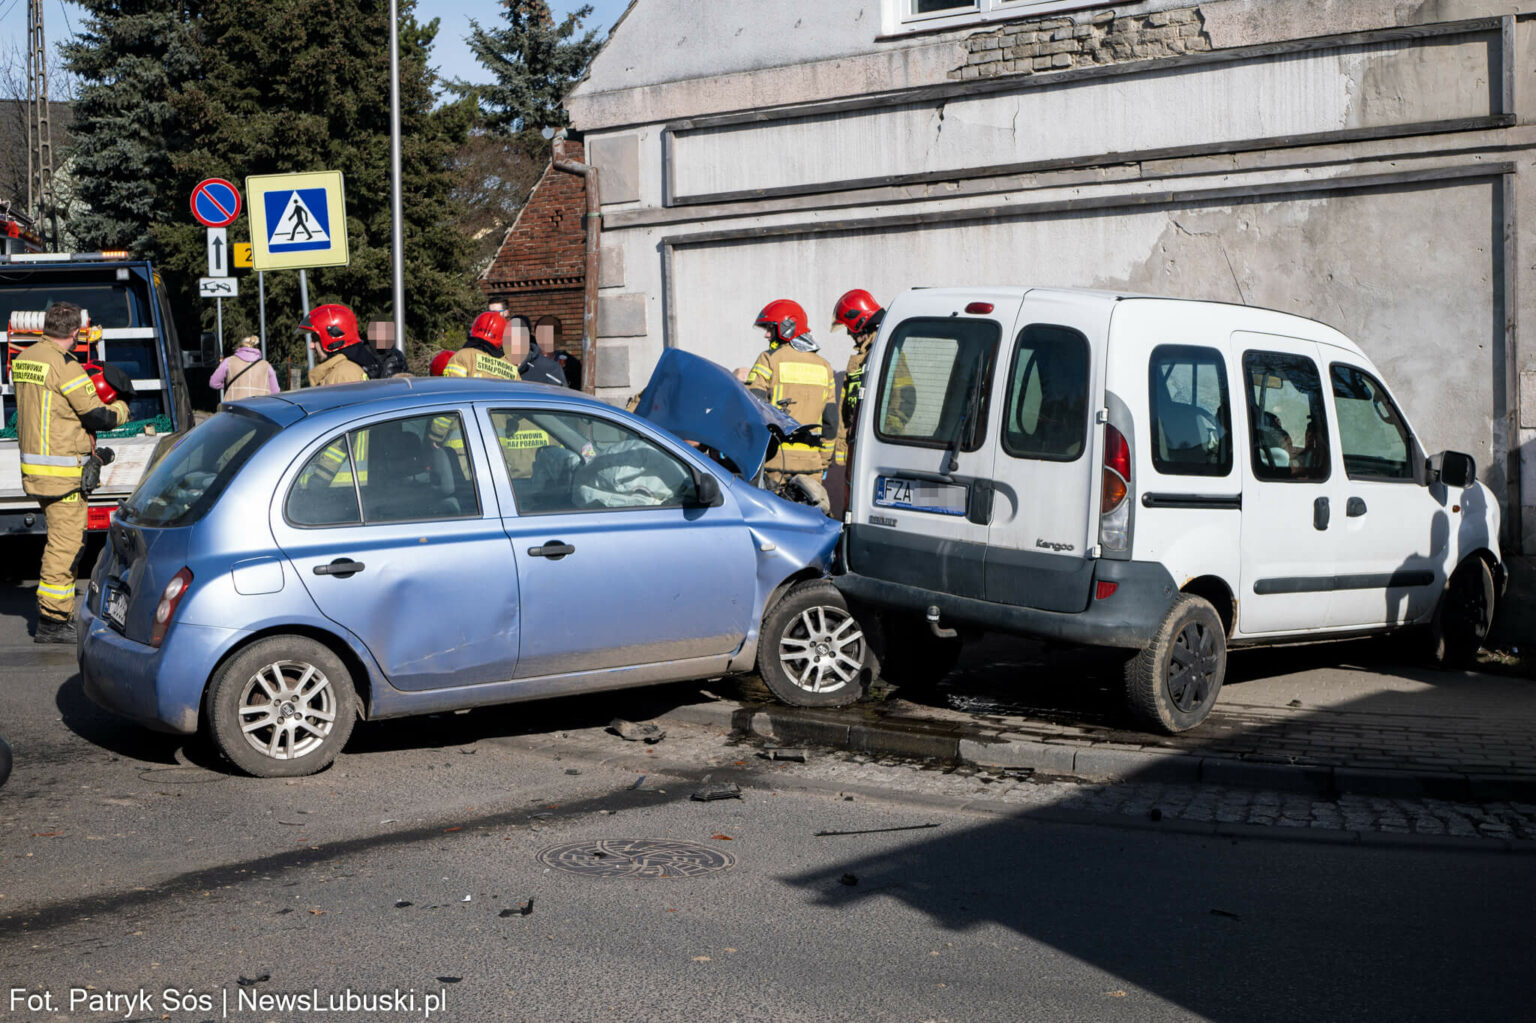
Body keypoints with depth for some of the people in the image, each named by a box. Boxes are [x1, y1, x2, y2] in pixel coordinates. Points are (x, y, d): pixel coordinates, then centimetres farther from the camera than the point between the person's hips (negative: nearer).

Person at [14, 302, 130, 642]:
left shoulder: (23, 359, 11)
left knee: (66, 538, 18)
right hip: (63, 469, -9)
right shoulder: (64, 366, -17)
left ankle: (58, 614, 23)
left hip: (35, 465, 9)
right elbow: (97, 417, -15)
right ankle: (51, 622, -2)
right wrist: (121, 409, 6)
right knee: (65, 541, -4)